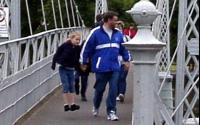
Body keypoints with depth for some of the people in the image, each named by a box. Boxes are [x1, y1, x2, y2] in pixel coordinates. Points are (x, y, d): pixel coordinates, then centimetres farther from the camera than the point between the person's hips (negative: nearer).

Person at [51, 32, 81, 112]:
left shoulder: (77, 48, -1)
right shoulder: (65, 45, -13)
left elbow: (77, 60, 8)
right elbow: (57, 55, -7)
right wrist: (54, 64, -8)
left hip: (71, 69, 4)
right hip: (63, 68, -4)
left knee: (72, 86, 4)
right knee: (66, 86, -6)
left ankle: (72, 104, 6)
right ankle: (66, 104, -2)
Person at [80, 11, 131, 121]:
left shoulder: (118, 34, 10)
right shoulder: (96, 32, -6)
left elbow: (123, 48, 23)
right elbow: (87, 47, -1)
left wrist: (126, 59, 19)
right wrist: (83, 62, 3)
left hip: (114, 67, 4)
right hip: (101, 67, -3)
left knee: (113, 89, -4)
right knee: (100, 89, 8)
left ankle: (111, 111, 1)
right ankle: (96, 106, 35)